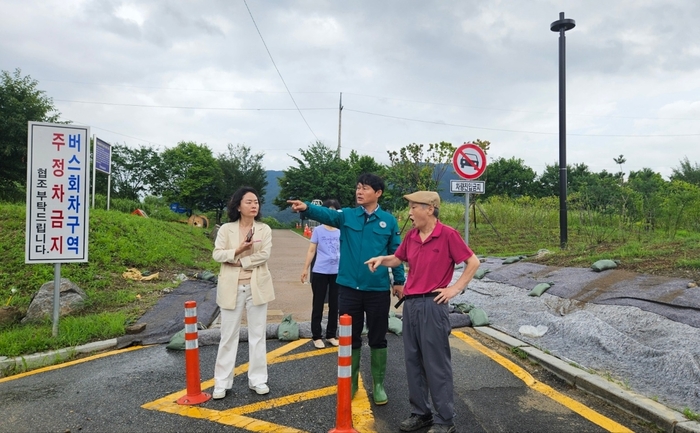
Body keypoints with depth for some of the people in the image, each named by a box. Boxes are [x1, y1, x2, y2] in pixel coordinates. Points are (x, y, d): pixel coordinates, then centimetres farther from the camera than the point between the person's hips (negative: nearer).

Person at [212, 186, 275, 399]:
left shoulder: (264, 229, 1)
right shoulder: (226, 229, 2)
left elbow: (264, 255, -10)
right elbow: (217, 254, -5)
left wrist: (240, 262, -14)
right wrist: (238, 250, -19)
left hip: (256, 286, 1)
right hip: (232, 287, 0)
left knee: (257, 334, 8)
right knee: (228, 335, 6)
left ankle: (257, 379, 19)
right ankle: (222, 382, 16)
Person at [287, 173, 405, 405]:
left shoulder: (389, 221, 0)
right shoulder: (347, 215, 0)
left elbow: (396, 253, 5)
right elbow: (326, 214, -20)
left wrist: (399, 281, 5)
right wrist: (306, 208, -40)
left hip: (378, 290, -1)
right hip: (349, 288, 1)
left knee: (377, 338, 11)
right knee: (350, 338, 13)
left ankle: (378, 384, 29)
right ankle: (350, 382, 30)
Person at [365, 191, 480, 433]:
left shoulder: (447, 234, -10)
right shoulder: (411, 236, 8)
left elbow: (473, 262, -6)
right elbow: (398, 259, 22)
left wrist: (455, 288, -8)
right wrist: (381, 260, 2)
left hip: (432, 305, -6)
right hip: (410, 304, 7)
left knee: (436, 364, 2)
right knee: (413, 361, 12)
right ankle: (420, 412, 26)